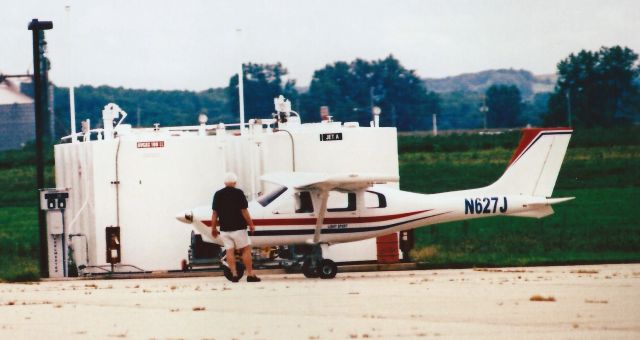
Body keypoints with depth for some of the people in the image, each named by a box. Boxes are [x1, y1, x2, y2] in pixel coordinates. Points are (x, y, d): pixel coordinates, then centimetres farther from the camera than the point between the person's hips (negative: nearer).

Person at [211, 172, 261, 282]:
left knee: (229, 251, 6)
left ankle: (234, 274, -1)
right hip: (238, 228, -4)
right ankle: (250, 274, -1)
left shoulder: (218, 194, 3)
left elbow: (215, 213, 3)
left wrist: (213, 228, 11)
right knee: (246, 249, 3)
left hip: (224, 229, 4)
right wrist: (251, 224, 1)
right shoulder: (238, 193, -8)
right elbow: (244, 211, -9)